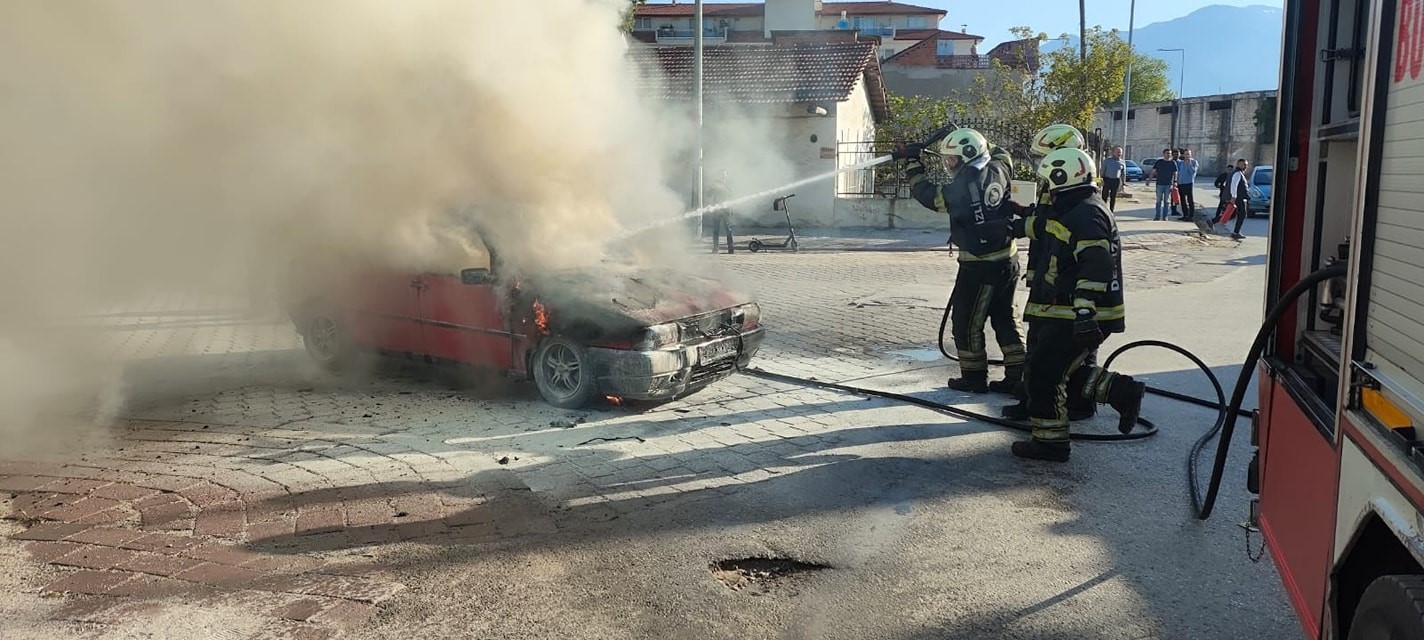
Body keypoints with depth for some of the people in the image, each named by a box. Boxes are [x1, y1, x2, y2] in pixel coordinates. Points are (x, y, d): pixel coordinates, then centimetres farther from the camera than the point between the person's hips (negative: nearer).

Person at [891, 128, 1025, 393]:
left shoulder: (964, 187, -20)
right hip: (1007, 259, 8)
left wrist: (912, 163, 3)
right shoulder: (997, 171, 0)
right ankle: (1017, 373, 19)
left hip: (980, 266, -8)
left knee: (966, 321, 6)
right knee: (1004, 317, 17)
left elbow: (928, 195, -8)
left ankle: (974, 377, 13)